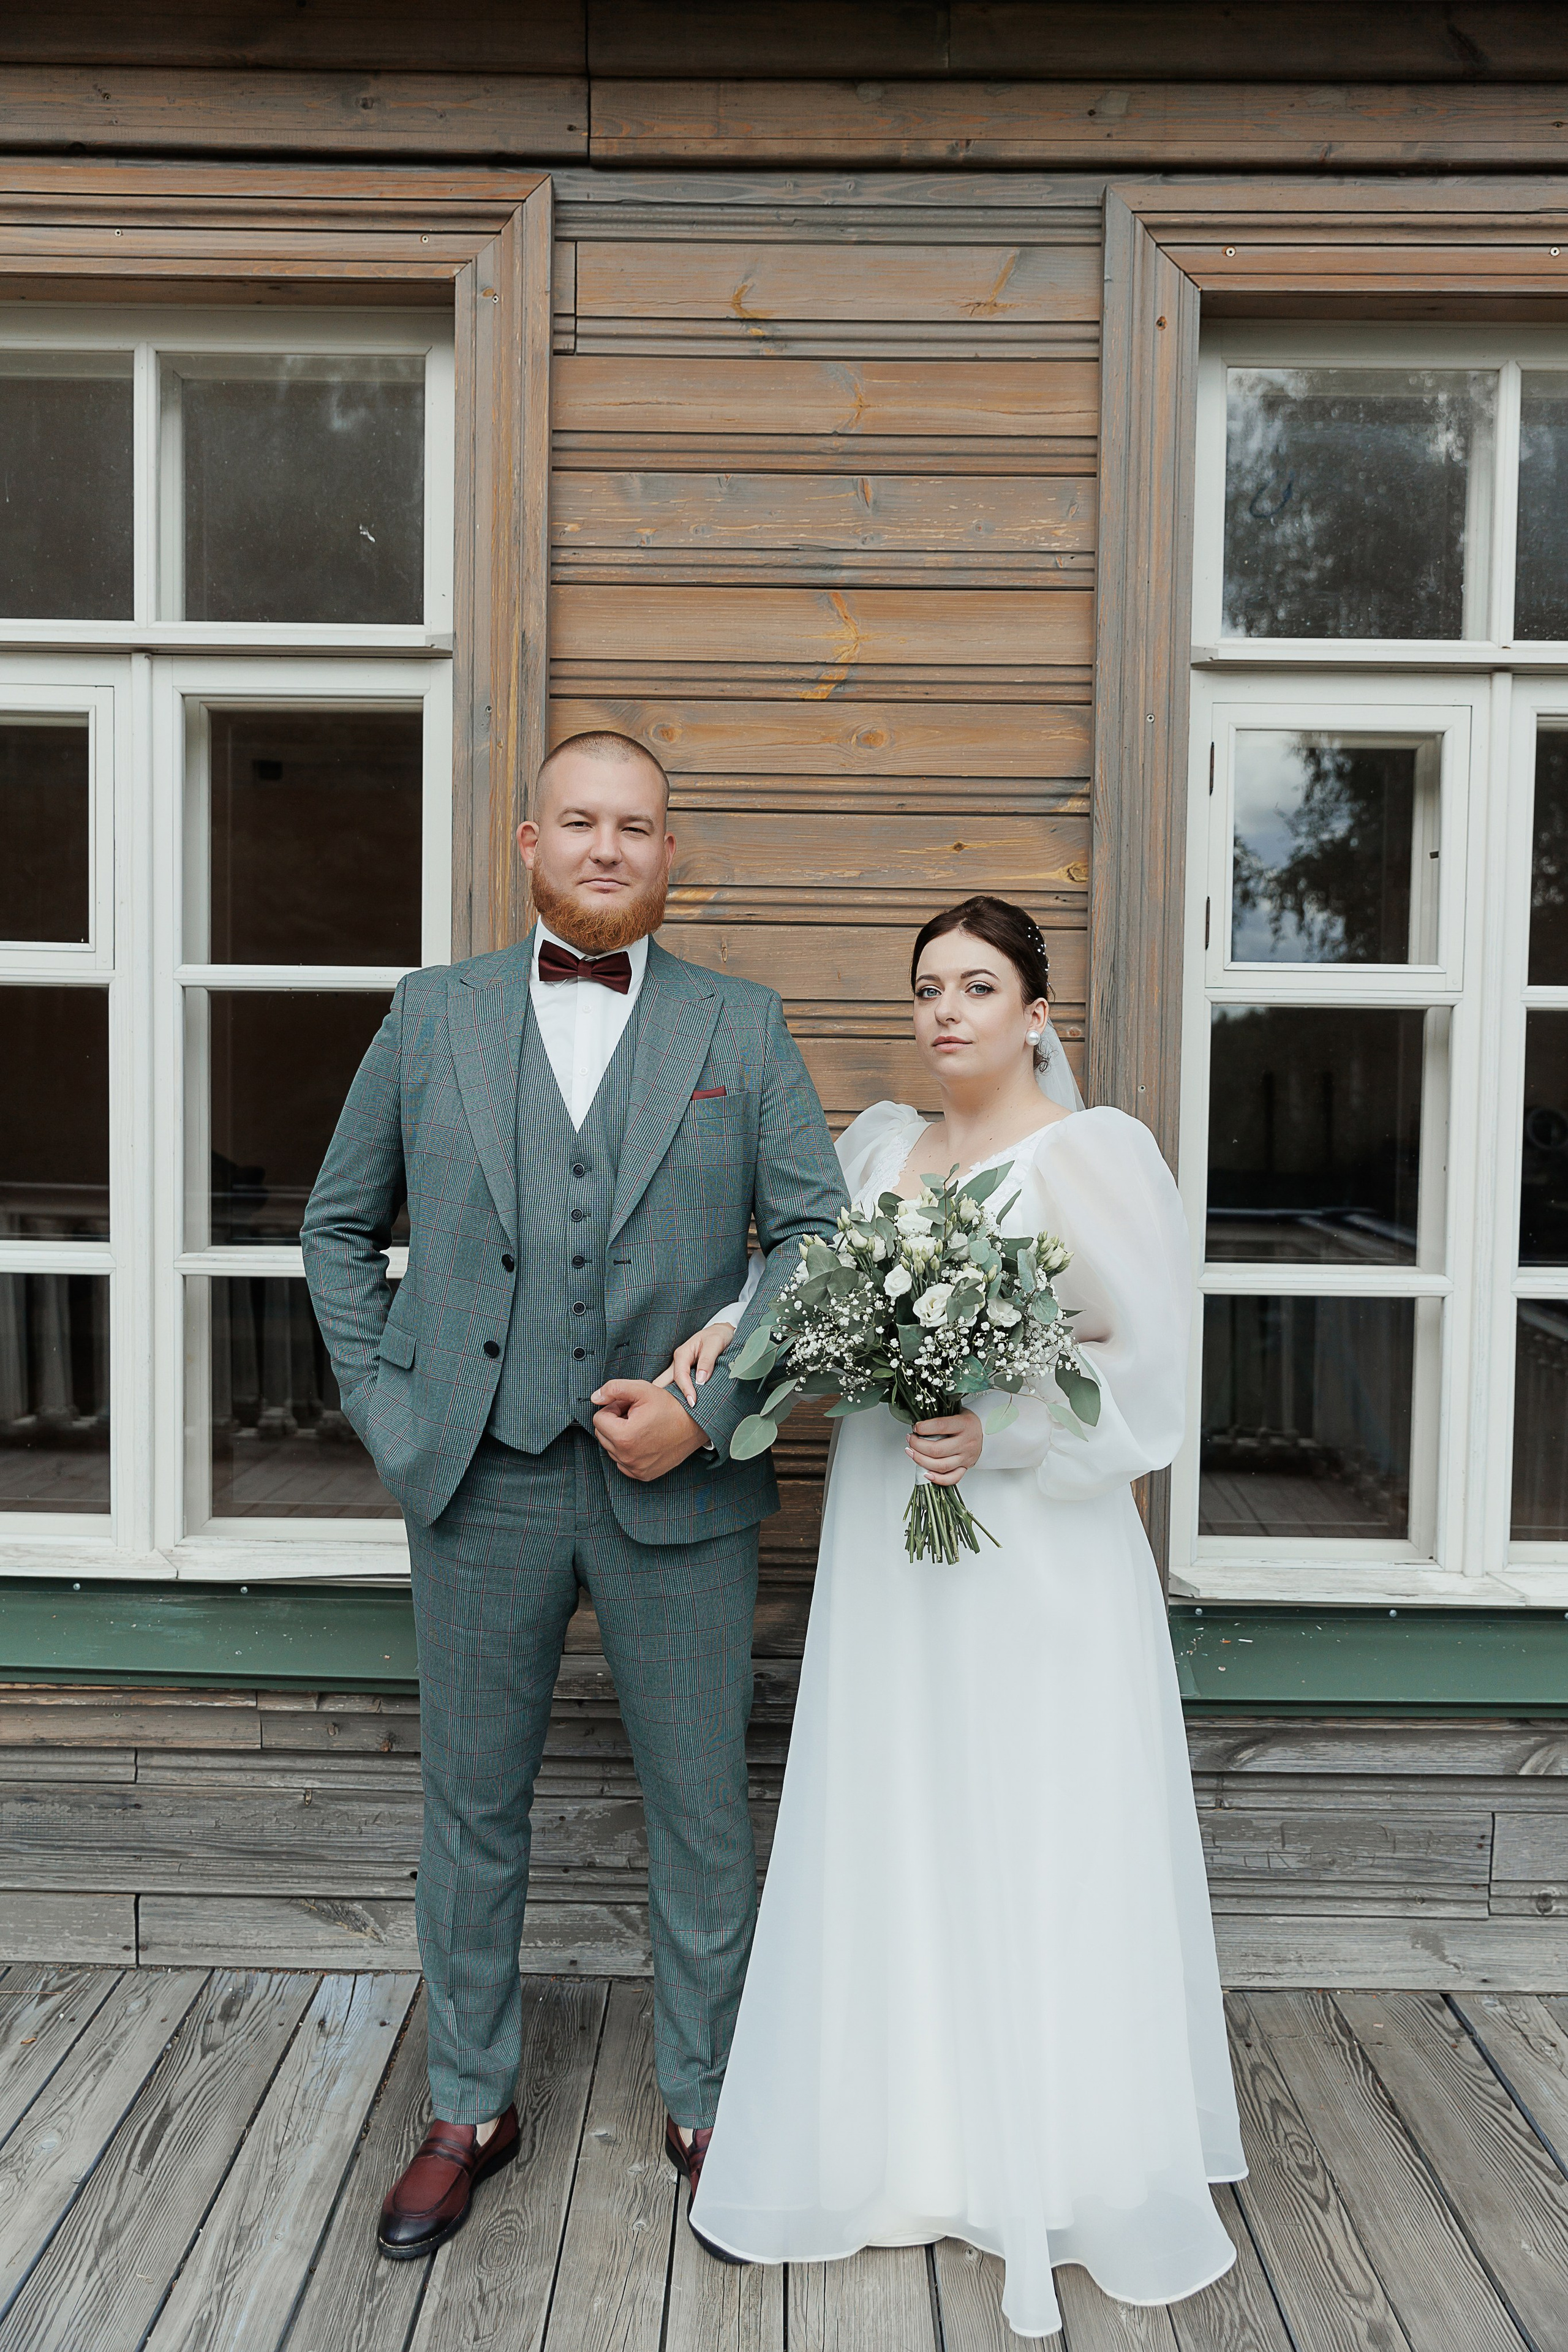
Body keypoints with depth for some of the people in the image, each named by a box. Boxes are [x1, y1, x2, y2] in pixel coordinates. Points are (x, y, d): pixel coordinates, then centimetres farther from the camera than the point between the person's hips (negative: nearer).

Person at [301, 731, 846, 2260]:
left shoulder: (742, 1028, 4)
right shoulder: (433, 1015, 6)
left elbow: (819, 1233, -2)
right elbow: (339, 1224, 12)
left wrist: (709, 1403, -12)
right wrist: (379, 1401, 2)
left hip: (679, 1483, 0)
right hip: (479, 1480, 1)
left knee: (704, 1812, 11)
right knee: (472, 1805, 15)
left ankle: (705, 2101, 34)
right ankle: (469, 2109, 36)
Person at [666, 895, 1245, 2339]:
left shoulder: (1097, 1153, -9)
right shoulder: (880, 1143, 8)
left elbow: (1155, 1365, -10)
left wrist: (1000, 1435, -22)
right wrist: (738, 1321, -3)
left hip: (1038, 1549, -5)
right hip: (885, 1550, 5)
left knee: (1039, 1857, 6)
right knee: (890, 1844, 13)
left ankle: (1060, 2166, 27)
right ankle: (902, 2138, 32)